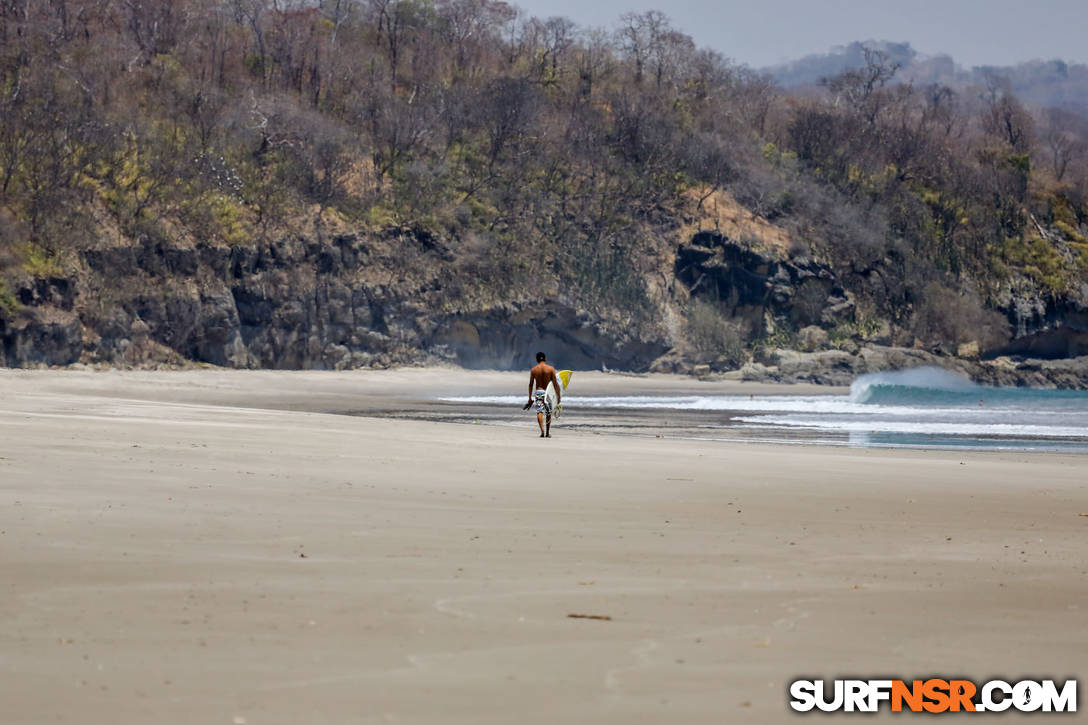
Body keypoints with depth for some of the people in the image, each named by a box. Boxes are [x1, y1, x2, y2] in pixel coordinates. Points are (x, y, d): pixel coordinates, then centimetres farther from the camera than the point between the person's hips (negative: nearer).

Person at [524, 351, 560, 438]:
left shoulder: (533, 370, 2)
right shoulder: (551, 369, -3)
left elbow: (531, 385, 5)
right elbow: (555, 384, -6)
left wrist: (530, 398, 12)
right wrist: (558, 396, -1)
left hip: (538, 392, 0)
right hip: (547, 392, 0)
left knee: (539, 411, -8)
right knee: (548, 413, 14)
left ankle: (542, 430, -29)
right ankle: (548, 433, 24)